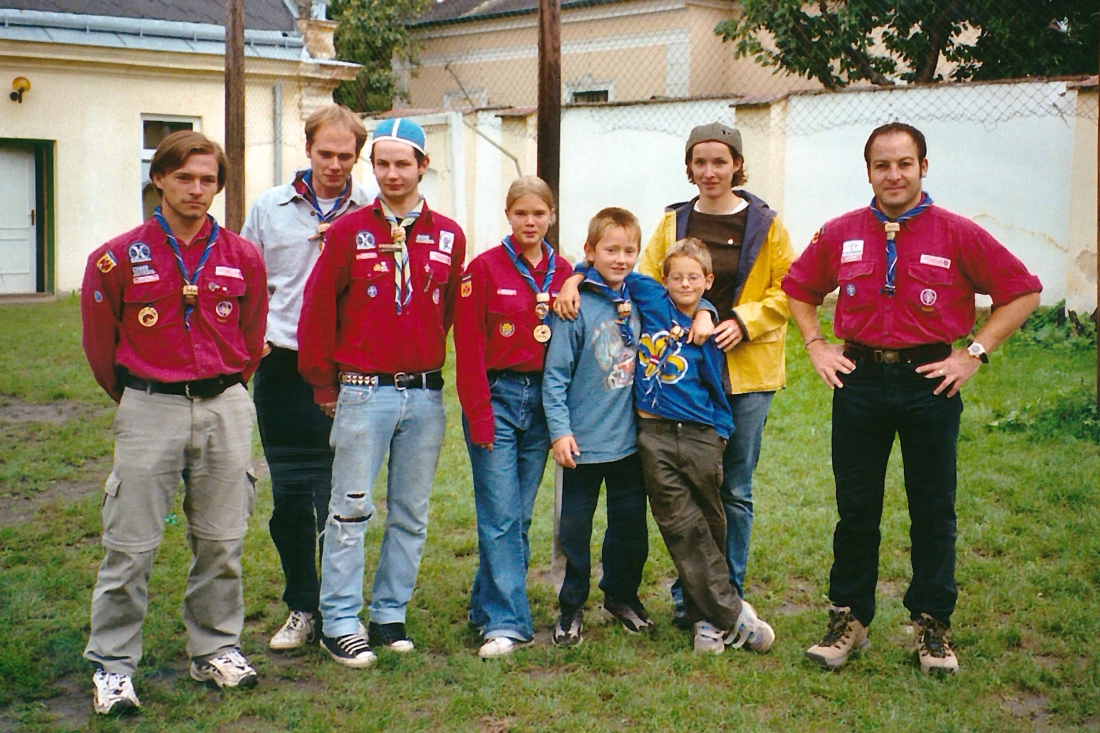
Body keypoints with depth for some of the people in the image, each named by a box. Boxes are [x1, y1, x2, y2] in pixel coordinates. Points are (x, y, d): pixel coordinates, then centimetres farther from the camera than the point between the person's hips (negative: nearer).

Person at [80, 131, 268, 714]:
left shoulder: (242, 259, 4)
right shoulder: (117, 259, -4)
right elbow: (100, 343, 8)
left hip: (225, 409, 3)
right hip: (149, 410, -2)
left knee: (221, 540, 9)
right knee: (131, 545, -1)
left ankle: (215, 648, 24)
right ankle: (112, 665, 10)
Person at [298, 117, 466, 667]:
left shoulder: (447, 237, 6)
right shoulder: (349, 231, -2)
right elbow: (317, 308, 1)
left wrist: (428, 360, 10)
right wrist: (323, 383, 3)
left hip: (425, 394, 3)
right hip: (363, 391, -3)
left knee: (411, 514, 9)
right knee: (351, 508, -2)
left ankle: (390, 616, 20)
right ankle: (339, 622, 7)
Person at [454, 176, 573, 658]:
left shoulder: (564, 274, 8)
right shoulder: (484, 268, -4)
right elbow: (469, 349, -6)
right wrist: (479, 416, -11)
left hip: (543, 400, 4)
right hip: (496, 397, -4)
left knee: (520, 515, 9)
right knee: (501, 516, -7)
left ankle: (486, 606, 22)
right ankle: (506, 623, -4)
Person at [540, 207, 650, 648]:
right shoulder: (576, 306, -11)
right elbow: (556, 375, -10)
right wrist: (560, 429, -15)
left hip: (631, 439, 5)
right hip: (585, 443, -4)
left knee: (631, 524, 15)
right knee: (575, 528, 5)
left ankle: (622, 595, 34)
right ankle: (571, 608, 20)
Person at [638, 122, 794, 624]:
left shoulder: (764, 224, 1)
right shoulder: (673, 224, 8)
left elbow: (789, 291, 2)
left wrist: (745, 322, -11)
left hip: (746, 371, -1)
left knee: (735, 489, 6)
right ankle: (687, 596, 14)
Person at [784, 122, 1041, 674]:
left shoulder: (957, 235, -5)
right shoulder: (839, 235, 3)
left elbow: (1022, 292, -1)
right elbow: (798, 290, 18)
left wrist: (975, 353, -6)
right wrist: (816, 347, 6)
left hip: (930, 381, -2)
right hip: (859, 380, 2)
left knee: (933, 510, 6)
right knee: (855, 508, 8)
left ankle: (932, 625, 19)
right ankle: (849, 618, 20)